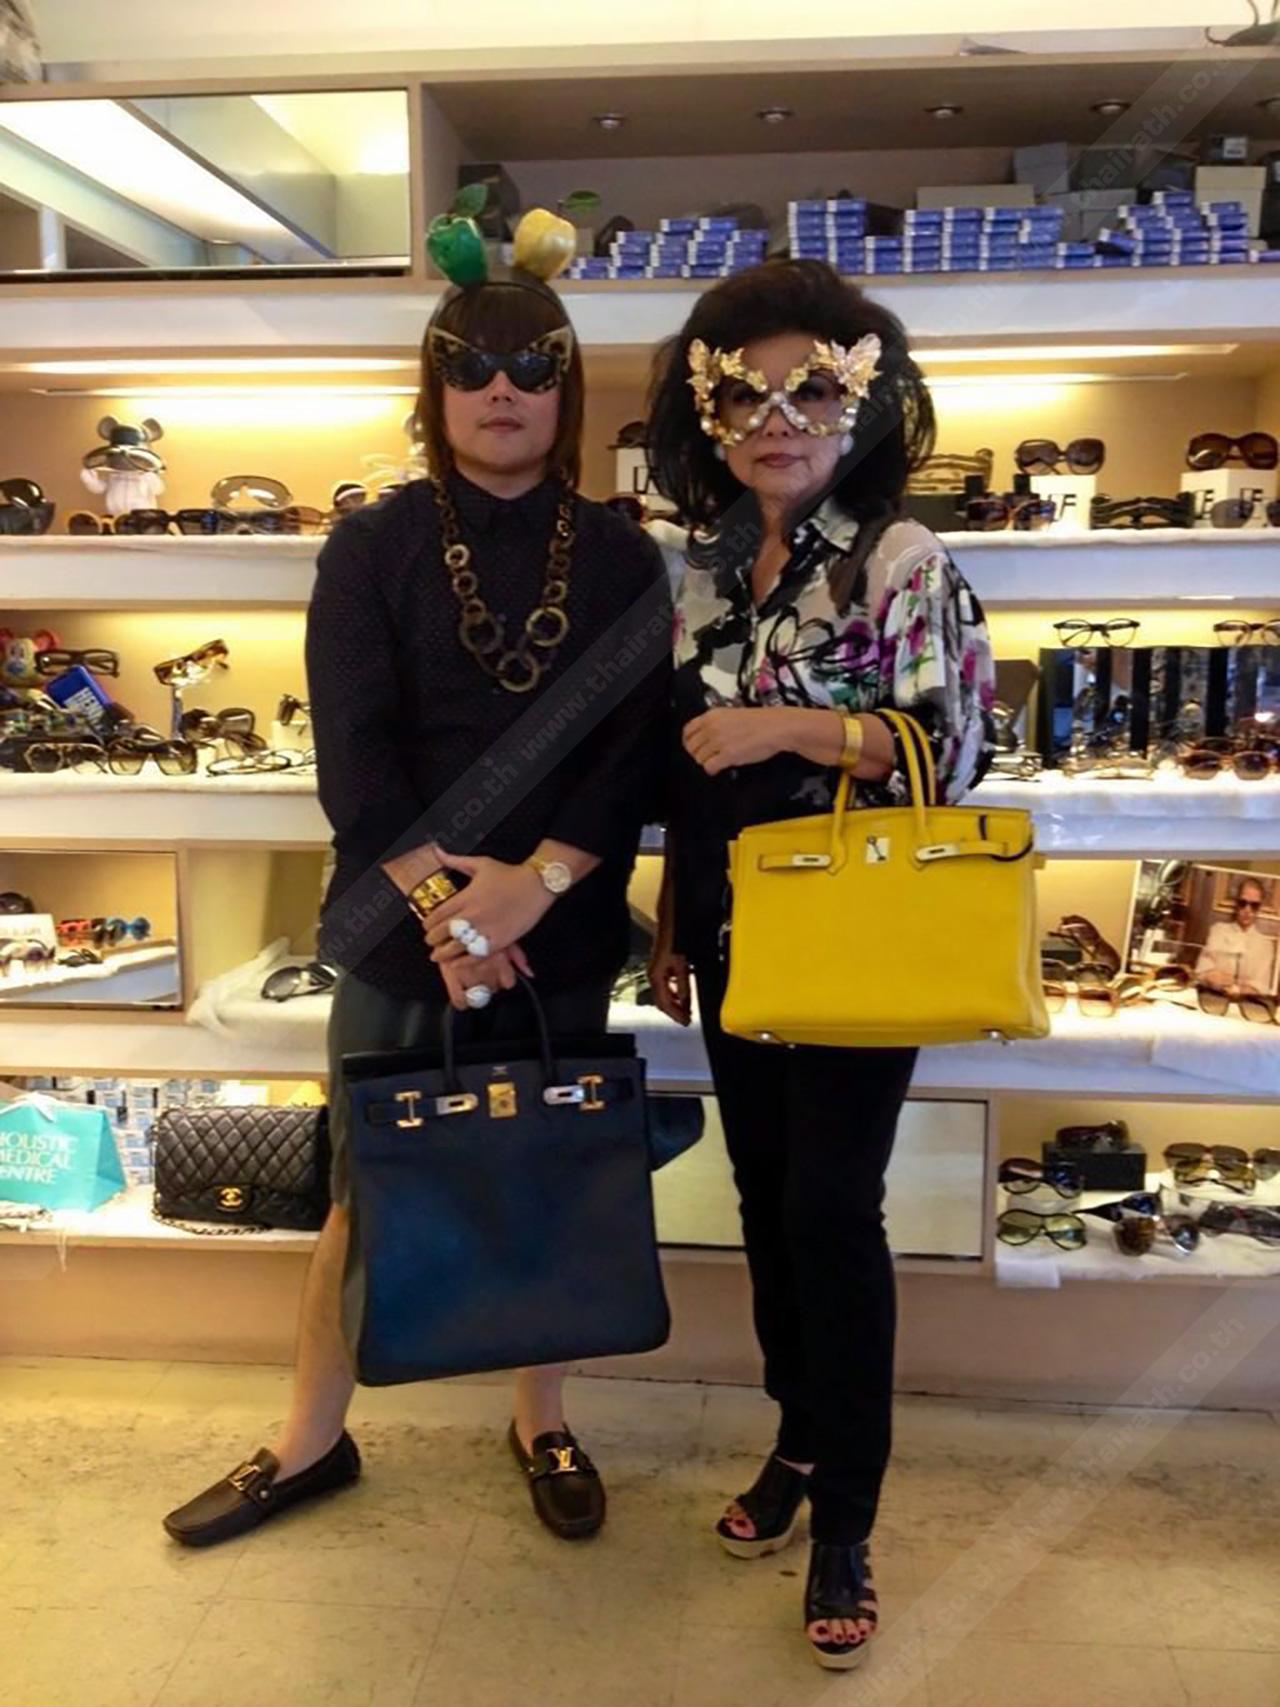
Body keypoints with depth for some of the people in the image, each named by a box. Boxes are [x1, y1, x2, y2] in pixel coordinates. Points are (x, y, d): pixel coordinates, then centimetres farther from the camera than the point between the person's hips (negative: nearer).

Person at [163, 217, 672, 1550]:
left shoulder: (620, 561, 2)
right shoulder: (372, 550, 0)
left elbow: (637, 748, -6)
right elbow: (351, 751, -8)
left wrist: (530, 886, -17)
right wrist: (438, 898, -17)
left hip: (563, 932, 1)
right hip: (401, 927, -1)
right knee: (370, 1193, 9)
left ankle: (541, 1423, 33)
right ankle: (311, 1442, 29)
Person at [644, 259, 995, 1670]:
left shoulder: (901, 560, -8)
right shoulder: (702, 570, 8)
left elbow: (954, 748, -13)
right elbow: (687, 773, 12)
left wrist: (790, 725, -23)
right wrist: (672, 931, 12)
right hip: (736, 937, 6)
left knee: (832, 1210, -3)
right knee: (765, 1195, 14)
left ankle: (845, 1522, 14)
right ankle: (802, 1437, 34)